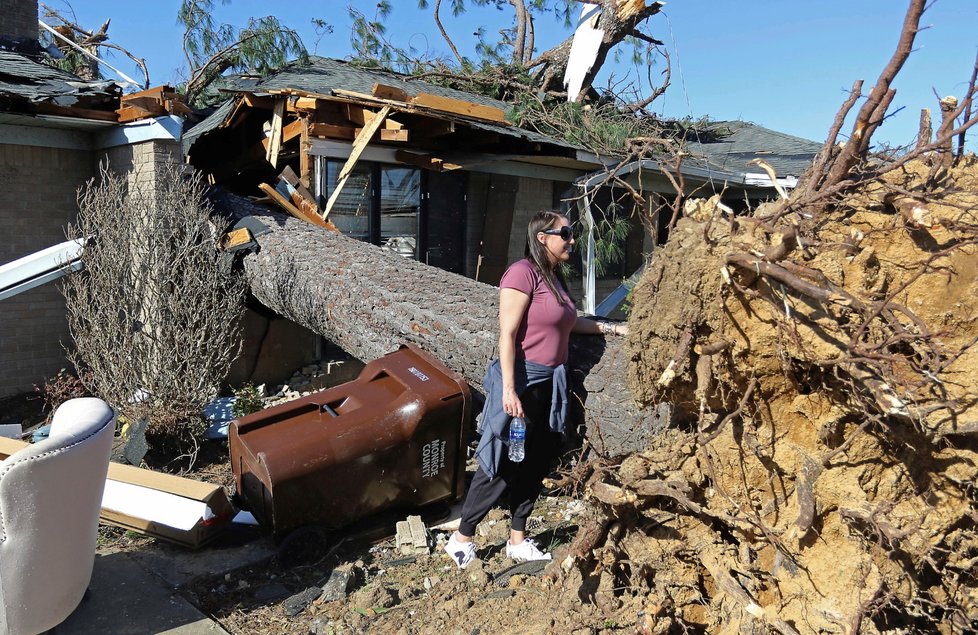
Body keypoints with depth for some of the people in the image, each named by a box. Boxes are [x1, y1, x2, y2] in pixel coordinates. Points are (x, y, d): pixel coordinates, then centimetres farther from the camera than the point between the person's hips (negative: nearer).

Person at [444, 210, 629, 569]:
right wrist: (509, 389, -22)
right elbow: (507, 334, -18)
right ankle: (462, 539, 15)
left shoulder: (555, 278, 12)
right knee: (504, 463, -2)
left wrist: (611, 328, 25)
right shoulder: (524, 272, -14)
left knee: (537, 462, 13)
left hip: (550, 384, 9)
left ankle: (518, 541, 26)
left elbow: (568, 323, 27)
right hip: (522, 381, -9)